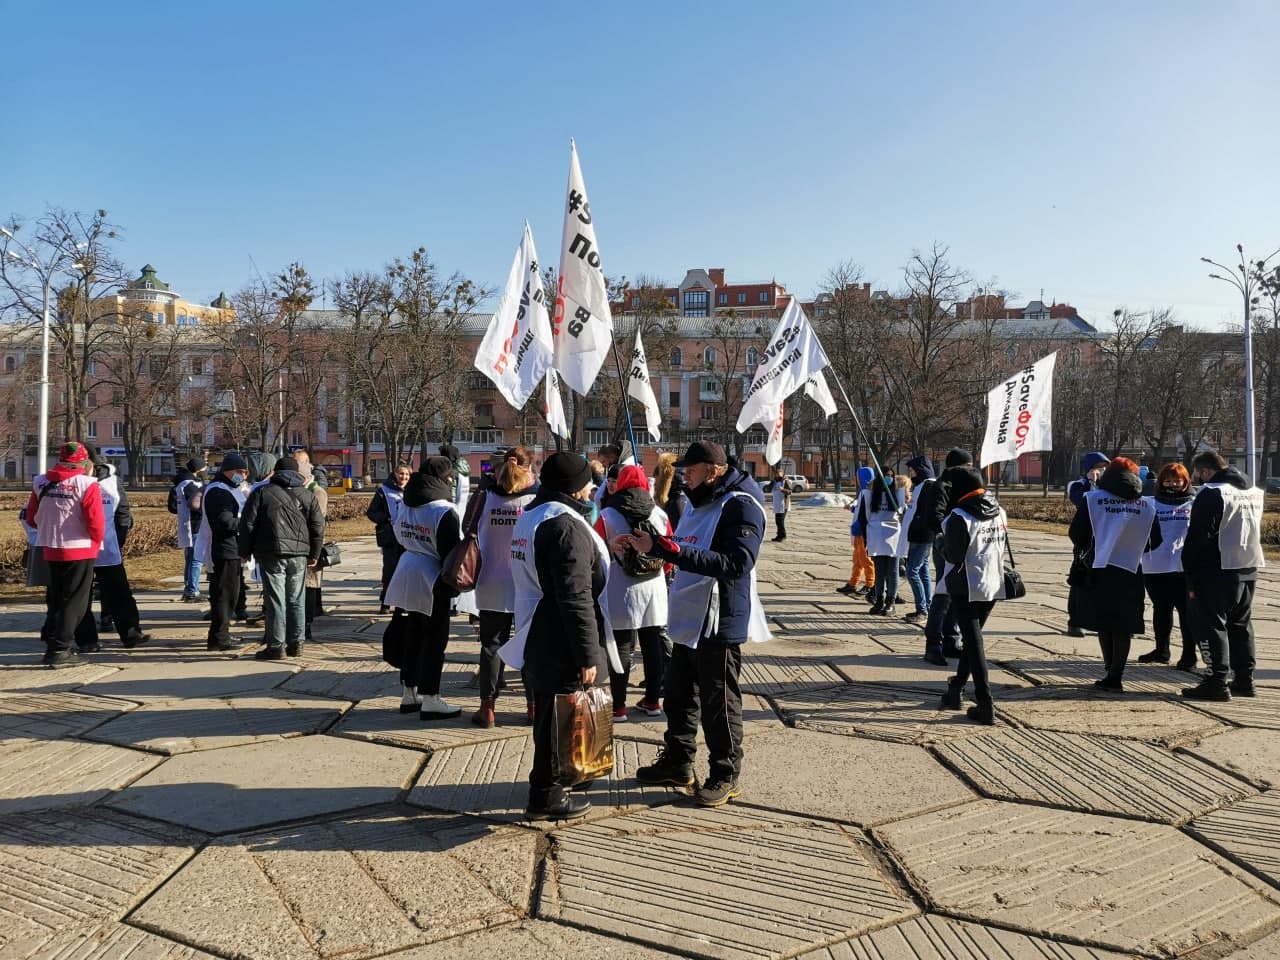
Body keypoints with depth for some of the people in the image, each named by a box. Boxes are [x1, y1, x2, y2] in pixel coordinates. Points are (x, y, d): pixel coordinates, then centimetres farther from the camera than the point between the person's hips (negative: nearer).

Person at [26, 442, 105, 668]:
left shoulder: (40, 483, 2)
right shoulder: (87, 485, -15)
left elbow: (31, 518, 10)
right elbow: (96, 523, -18)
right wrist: (95, 541, 1)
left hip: (51, 549, 5)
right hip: (80, 550, -5)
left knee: (55, 600, 19)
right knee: (73, 602, 3)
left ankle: (52, 644, 25)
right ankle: (61, 650, 1)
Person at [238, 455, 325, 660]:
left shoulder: (261, 493, 4)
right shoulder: (307, 495, 12)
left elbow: (247, 523, 1)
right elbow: (318, 526, 10)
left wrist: (245, 551, 8)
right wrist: (314, 554, 17)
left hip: (271, 553, -3)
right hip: (299, 554, 3)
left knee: (275, 600, -2)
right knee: (296, 600, 11)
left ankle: (276, 646, -1)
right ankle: (295, 643, 15)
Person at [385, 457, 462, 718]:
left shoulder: (404, 506, 7)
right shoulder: (444, 510, -17)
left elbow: (399, 538, 13)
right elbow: (452, 552, -16)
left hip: (407, 575, 8)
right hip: (433, 582, -8)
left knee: (413, 637, 17)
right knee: (434, 640, 1)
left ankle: (410, 694, 25)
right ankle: (429, 700, 4)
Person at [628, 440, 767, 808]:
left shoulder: (740, 505, -18)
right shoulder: (699, 501, 12)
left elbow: (735, 564, -30)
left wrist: (674, 549, -34)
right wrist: (651, 543, 4)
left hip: (719, 622, -9)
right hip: (688, 618, 9)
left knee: (719, 702, 4)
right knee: (679, 694, 19)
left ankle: (725, 776, 20)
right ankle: (677, 763, 35)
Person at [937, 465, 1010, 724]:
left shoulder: (959, 517, -18)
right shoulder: (999, 512, 5)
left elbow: (952, 555, -14)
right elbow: (1003, 546, 13)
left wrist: (944, 545, 5)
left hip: (966, 587, -7)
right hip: (994, 586, 7)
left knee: (974, 642, -2)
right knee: (973, 637, 20)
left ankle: (985, 704, -5)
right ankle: (956, 689, 33)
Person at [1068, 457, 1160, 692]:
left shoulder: (1092, 499, -5)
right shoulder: (1146, 506, 2)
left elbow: (1076, 533, -5)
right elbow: (1154, 542, 7)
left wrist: (1086, 550, 15)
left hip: (1099, 569, -2)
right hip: (1131, 570, 2)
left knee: (1102, 623, 11)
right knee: (1123, 626, 8)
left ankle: (1112, 671, 14)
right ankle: (1115, 676, 7)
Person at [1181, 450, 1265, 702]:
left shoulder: (1211, 493, -13)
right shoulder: (1254, 493, 13)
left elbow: (1197, 537, -15)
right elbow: (1255, 532, 21)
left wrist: (1191, 577, -11)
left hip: (1218, 571, -8)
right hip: (1248, 570, 8)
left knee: (1214, 626, -3)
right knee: (1241, 626, 16)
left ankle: (1217, 683, -4)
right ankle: (1244, 680, 22)